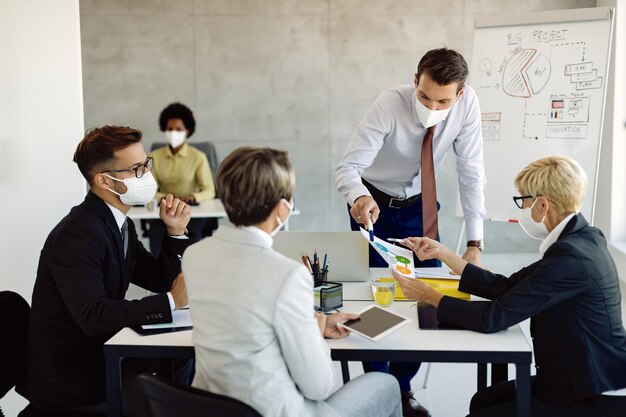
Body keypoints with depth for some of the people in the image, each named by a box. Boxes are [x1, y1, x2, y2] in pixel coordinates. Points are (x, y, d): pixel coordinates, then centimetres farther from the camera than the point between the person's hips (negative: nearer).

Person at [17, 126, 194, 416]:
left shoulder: (121, 225, 6)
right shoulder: (77, 233, -22)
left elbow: (160, 280, 11)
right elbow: (93, 315, -31)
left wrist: (176, 232, -3)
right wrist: (171, 301, -26)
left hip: (98, 362, 8)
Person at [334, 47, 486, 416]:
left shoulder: (467, 103, -23)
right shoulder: (389, 105, -30)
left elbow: (471, 173, -19)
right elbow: (348, 167, -33)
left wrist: (475, 242, -24)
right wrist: (358, 198, -56)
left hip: (420, 205, 3)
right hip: (374, 204, -3)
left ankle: (403, 386, 18)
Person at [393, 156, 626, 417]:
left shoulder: (570, 257, -25)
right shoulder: (580, 239, 4)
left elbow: (493, 318, -23)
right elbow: (506, 287, 7)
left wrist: (429, 296, -10)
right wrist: (442, 253, 10)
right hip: (584, 382, 9)